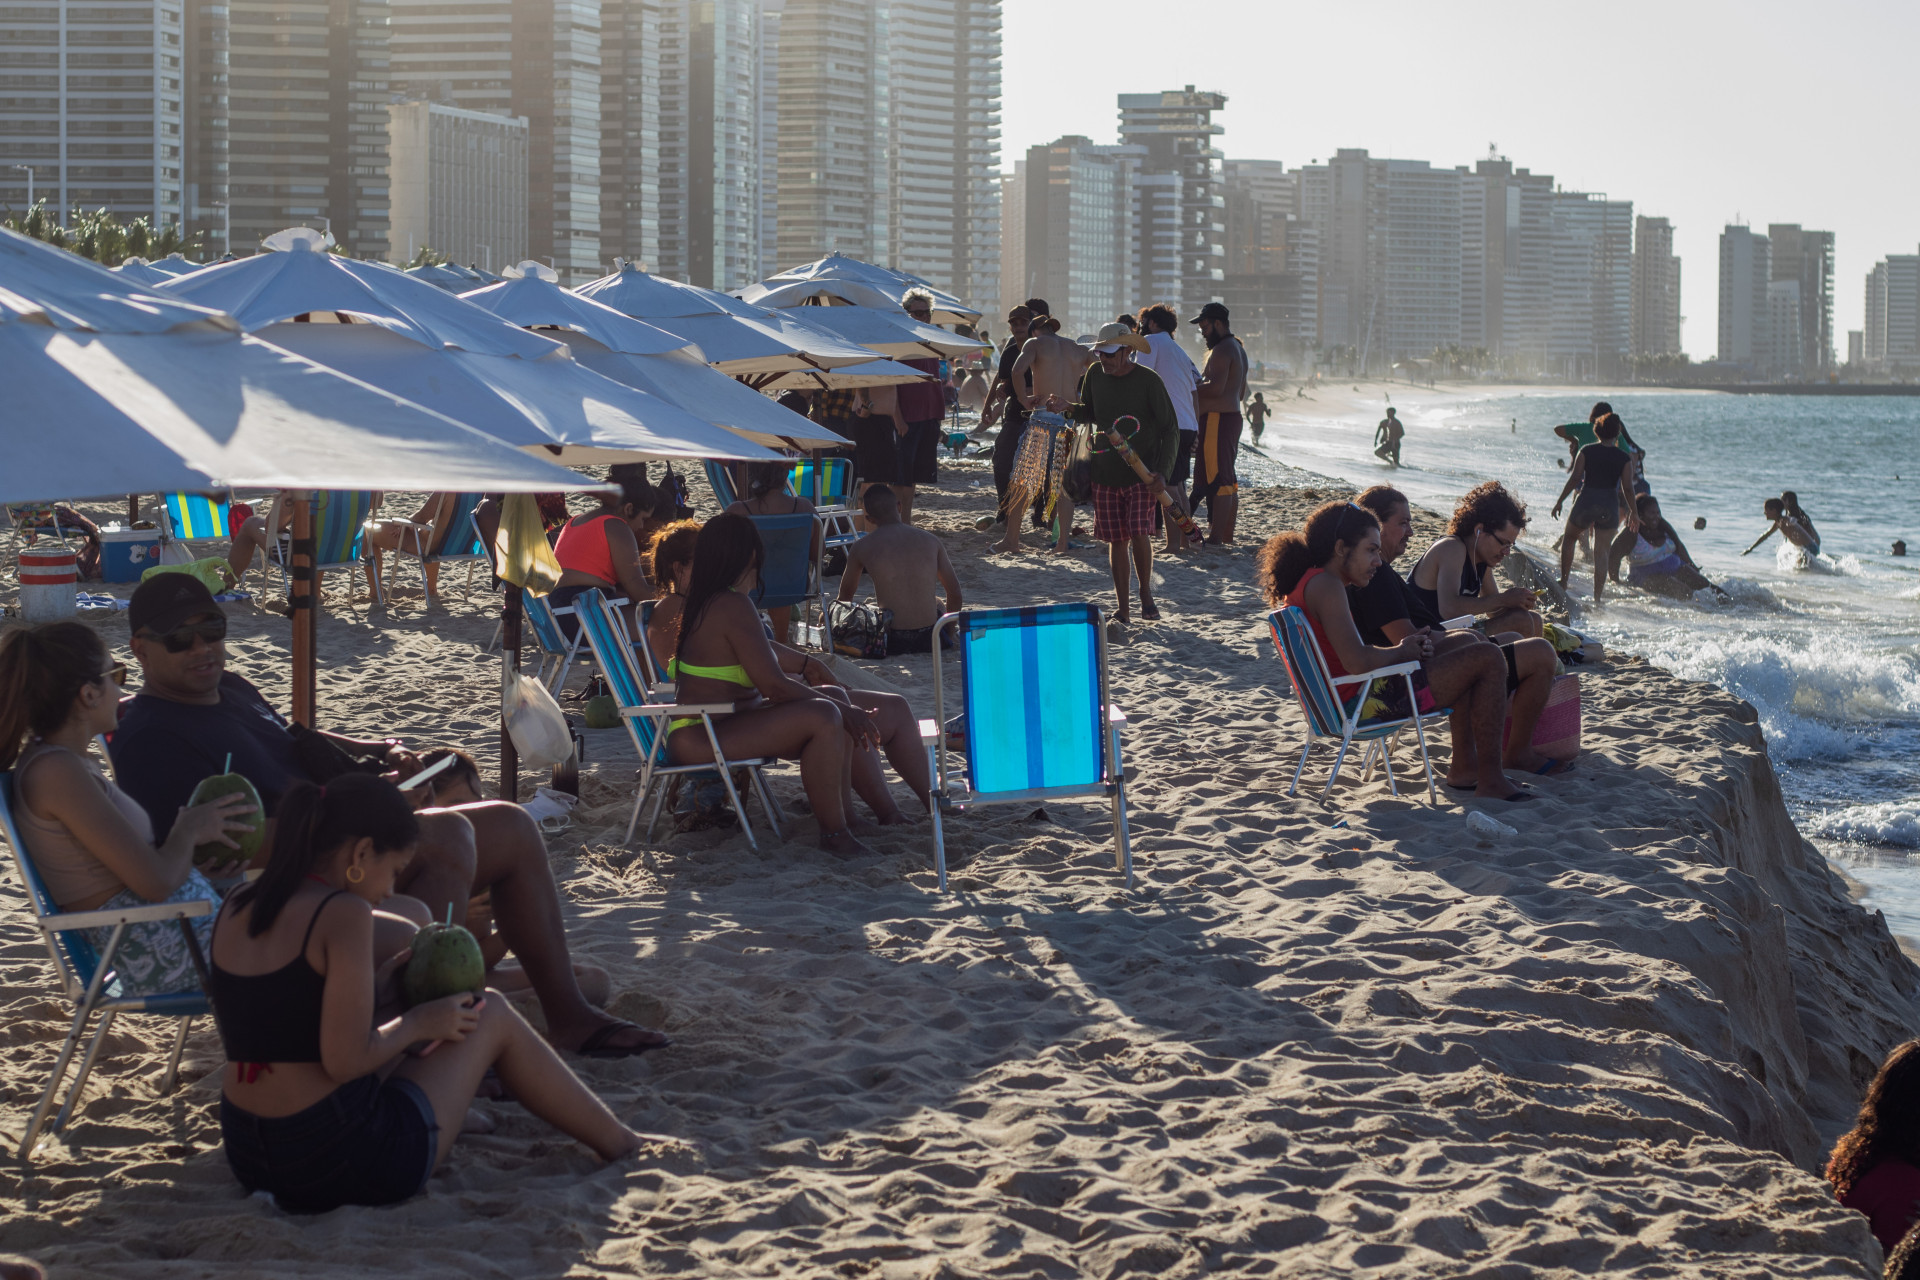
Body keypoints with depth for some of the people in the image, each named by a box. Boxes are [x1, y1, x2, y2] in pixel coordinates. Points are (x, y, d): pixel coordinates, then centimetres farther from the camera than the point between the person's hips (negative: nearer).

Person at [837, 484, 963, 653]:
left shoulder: (861, 548, -2)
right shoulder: (931, 541, 2)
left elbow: (845, 593, 16)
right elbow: (955, 593, 10)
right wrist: (949, 632, 26)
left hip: (890, 644, -2)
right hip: (928, 640, 2)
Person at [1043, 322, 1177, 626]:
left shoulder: (1148, 381, -9)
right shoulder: (1095, 375, 4)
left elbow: (1169, 428, -5)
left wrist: (1161, 472, -14)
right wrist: (1068, 408, -1)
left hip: (1141, 473, -4)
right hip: (1105, 472, 4)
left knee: (1139, 533, -17)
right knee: (1116, 540, 5)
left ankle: (1146, 594, 7)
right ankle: (1123, 609, 15)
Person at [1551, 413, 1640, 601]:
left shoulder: (1586, 451, -4)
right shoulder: (1623, 457, 0)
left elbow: (1575, 478, -7)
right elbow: (1627, 487, -1)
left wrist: (1560, 501, 1)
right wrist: (1633, 512, 9)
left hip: (1586, 502, -1)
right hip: (1610, 505, 1)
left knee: (1569, 537, 24)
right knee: (1601, 552, 8)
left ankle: (1564, 581, 18)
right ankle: (1597, 597, 5)